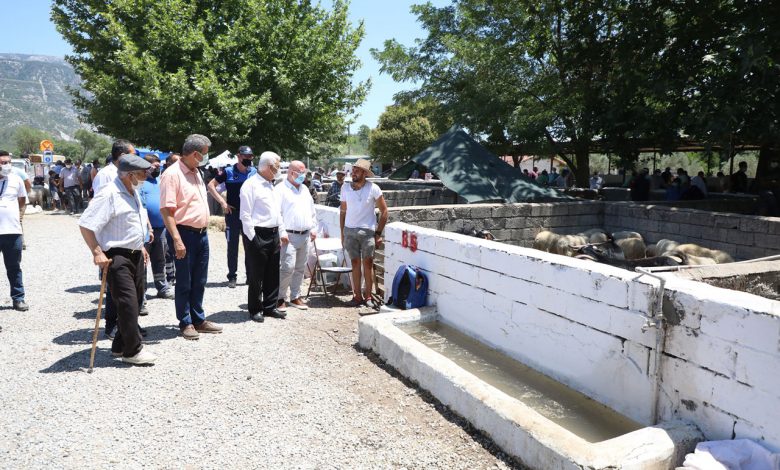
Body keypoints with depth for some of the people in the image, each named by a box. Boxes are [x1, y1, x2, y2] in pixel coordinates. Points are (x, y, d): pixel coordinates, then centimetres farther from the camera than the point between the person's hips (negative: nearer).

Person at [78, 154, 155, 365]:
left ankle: (120, 346, 27)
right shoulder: (109, 194, -17)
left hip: (135, 255, 10)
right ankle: (133, 351, 2)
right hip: (117, 257, -9)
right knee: (127, 303, -8)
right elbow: (86, 224, -20)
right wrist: (97, 253, -23)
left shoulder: (133, 192, 13)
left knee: (135, 301, 13)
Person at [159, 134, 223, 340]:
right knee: (184, 283, 4)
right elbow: (166, 209, -19)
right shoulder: (172, 174, -14)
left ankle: (199, 320, 26)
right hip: (185, 234, -8)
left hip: (201, 233, 8)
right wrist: (177, 240, -24)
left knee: (199, 282, 15)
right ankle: (185, 323, 16)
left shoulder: (196, 172, 13)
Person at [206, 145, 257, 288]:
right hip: (232, 213, -2)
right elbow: (211, 185, 0)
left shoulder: (254, 172, 3)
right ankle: (232, 276, 15)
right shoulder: (229, 172, -3)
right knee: (232, 246, 6)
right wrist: (222, 202, -8)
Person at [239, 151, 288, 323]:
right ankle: (255, 310, 15)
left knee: (273, 274, 13)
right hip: (258, 235, -8)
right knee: (256, 275, 3)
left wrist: (282, 232, 16)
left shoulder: (271, 186, 16)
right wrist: (252, 238, -15)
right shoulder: (251, 185, -11)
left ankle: (270, 307, 25)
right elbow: (245, 215, -14)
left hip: (273, 235, 8)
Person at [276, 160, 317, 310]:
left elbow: (312, 210, 25)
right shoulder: (281, 189, -7)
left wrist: (312, 228, 16)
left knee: (300, 268, 11)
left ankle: (295, 297, 21)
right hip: (290, 236, -7)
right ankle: (280, 298, 2)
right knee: (288, 267, -12)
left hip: (305, 236, 7)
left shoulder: (304, 189, 18)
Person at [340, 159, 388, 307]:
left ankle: (368, 296, 8)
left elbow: (384, 211, -1)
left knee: (368, 263, -1)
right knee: (355, 263, 6)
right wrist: (342, 233, 9)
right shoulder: (345, 188, 4)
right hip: (349, 230, 3)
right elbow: (343, 211, 12)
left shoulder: (373, 189, -5)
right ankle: (357, 295, 12)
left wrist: (378, 233, -4)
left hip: (367, 230, -3)